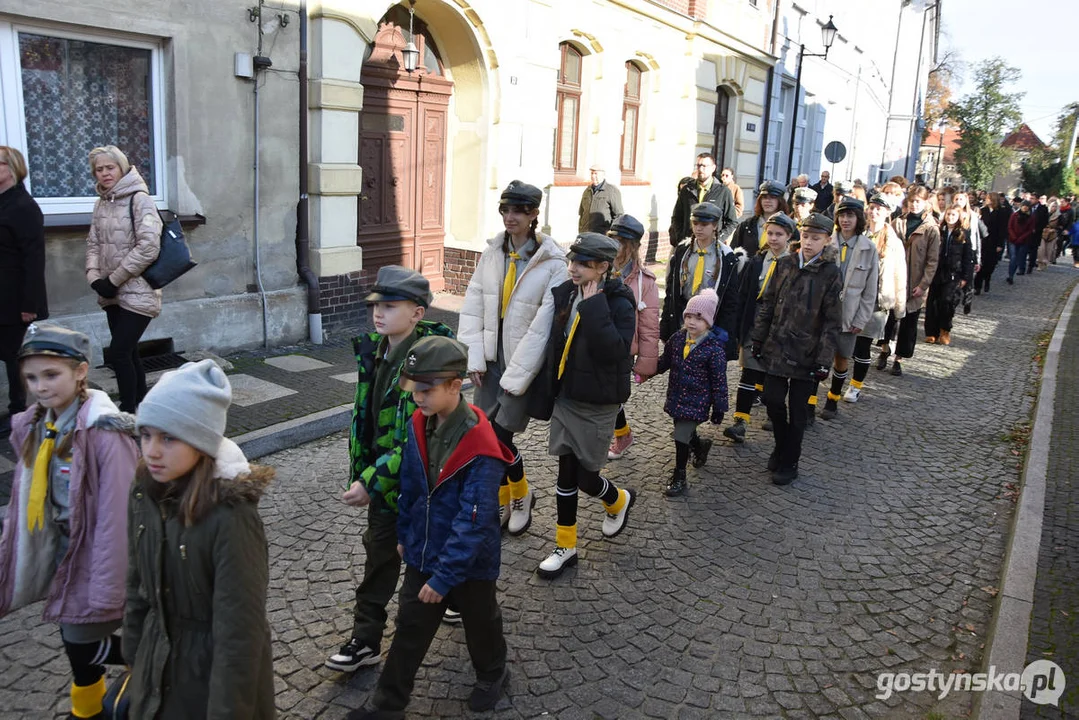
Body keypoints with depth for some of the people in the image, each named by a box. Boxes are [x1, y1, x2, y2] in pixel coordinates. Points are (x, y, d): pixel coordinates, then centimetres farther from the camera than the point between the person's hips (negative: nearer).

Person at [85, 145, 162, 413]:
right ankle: (139, 406, 26)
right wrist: (95, 277, -5)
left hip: (137, 293, -7)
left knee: (118, 354, -9)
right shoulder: (101, 203, 10)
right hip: (113, 294, 7)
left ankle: (129, 411, 2)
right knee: (128, 353, 14)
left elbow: (148, 248, -18)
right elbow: (93, 244, 13)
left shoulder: (139, 199, -10)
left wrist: (114, 280, -14)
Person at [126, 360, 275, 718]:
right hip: (158, 666, 6)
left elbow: (239, 631, -24)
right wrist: (135, 662, 11)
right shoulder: (146, 494, -8)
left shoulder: (232, 517, -29)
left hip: (219, 670, -6)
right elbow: (138, 588, 5)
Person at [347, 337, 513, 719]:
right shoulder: (418, 426, -8)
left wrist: (444, 576, -25)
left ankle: (492, 674, 49)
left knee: (479, 622, 21)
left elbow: (473, 523, -29)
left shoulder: (481, 450, -31)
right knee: (410, 628, 17)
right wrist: (406, 534, 15)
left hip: (469, 561, -5)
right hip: (423, 553, 5)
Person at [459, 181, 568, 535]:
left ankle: (522, 496, 23)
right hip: (491, 359, 5)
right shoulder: (492, 252, 4)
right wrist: (474, 357, -4)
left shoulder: (552, 263, -12)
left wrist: (517, 375, -16)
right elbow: (472, 306, 4)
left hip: (524, 363, -5)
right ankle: (501, 504, 28)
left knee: (500, 437, -5)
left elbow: (543, 325, -16)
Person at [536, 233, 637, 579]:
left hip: (598, 404, -5)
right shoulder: (565, 293, 2)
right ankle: (565, 547, 22)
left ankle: (619, 500, 38)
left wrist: (594, 306, -28)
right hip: (566, 398, 6)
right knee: (566, 472, 9)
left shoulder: (619, 303, -15)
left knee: (586, 476, 3)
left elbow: (614, 350, -31)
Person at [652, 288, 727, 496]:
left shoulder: (714, 348, -16)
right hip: (676, 396, 6)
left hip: (696, 401, -6)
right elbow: (664, 361, 13)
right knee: (684, 431, 21)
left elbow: (719, 381, -11)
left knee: (681, 436, -7)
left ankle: (679, 478, 9)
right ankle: (700, 447, 54)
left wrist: (719, 408, -8)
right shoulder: (677, 338, -1)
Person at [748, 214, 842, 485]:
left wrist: (823, 360, -11)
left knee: (798, 409, 6)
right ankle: (781, 446, 31)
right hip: (776, 348, 3)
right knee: (772, 399, 6)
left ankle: (789, 462, 21)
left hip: (806, 353, -3)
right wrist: (757, 339, 6)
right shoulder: (784, 264, 2)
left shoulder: (831, 274, -8)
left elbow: (832, 321, -8)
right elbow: (768, 304, 8)